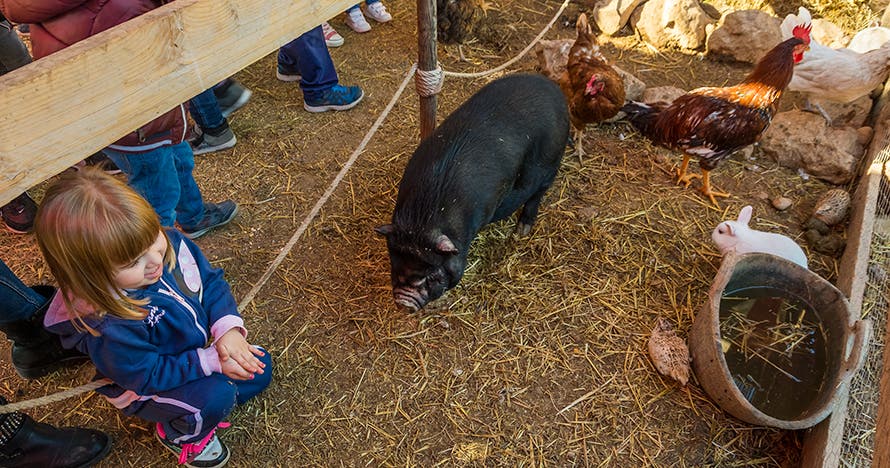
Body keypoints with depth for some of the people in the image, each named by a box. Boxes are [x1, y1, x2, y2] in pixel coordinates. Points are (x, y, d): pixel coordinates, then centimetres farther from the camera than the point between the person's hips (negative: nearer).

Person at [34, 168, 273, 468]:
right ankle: (179, 435, 5)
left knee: (259, 368, 4)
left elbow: (211, 281, -10)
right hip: (145, 388, -6)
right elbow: (151, 375, -27)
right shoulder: (109, 327, -39)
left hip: (197, 349, 6)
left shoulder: (171, 243, -24)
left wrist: (228, 328, -24)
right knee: (215, 396, -27)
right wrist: (211, 361, -29)